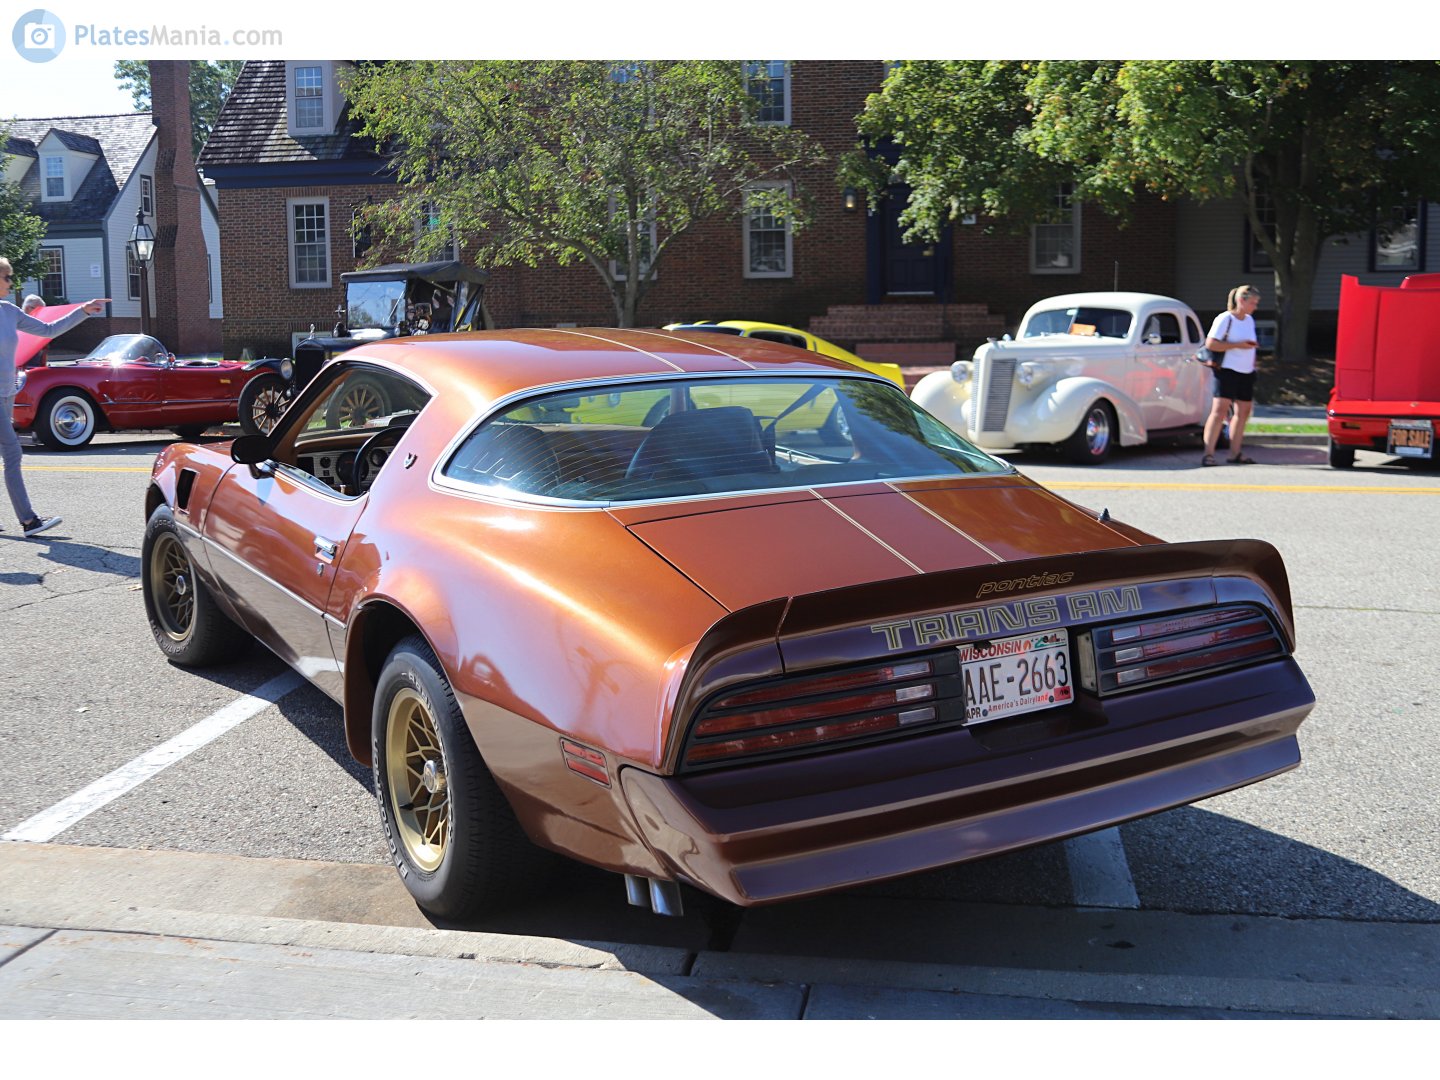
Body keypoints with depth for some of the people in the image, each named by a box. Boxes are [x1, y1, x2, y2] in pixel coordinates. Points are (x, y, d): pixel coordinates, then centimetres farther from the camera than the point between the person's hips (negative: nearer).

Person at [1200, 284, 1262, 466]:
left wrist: (1252, 361, 13)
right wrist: (1238, 345, -20)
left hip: (1246, 373, 8)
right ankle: (1208, 453, -15)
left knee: (1243, 411, 9)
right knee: (1220, 410, -14)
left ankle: (1235, 453, 17)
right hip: (1227, 371, -8)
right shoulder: (1225, 319, -8)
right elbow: (1210, 344, -16)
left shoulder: (1250, 320, 15)